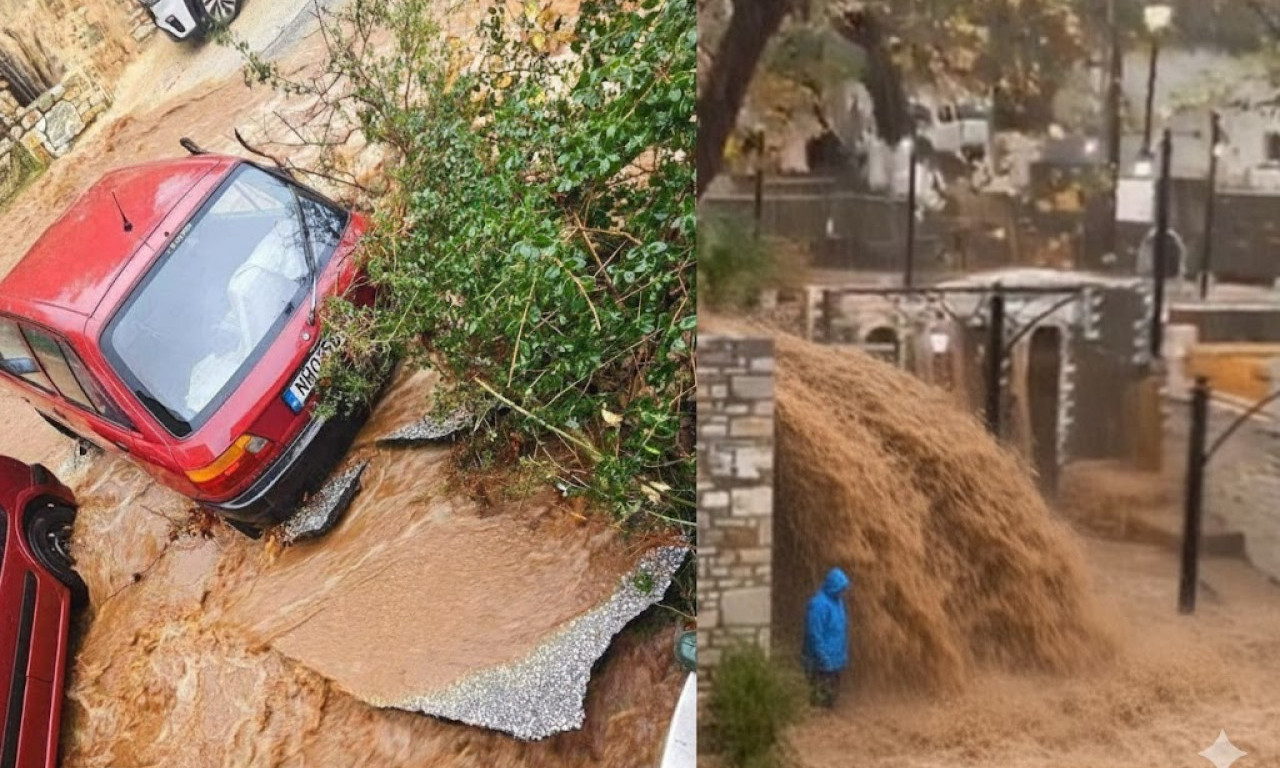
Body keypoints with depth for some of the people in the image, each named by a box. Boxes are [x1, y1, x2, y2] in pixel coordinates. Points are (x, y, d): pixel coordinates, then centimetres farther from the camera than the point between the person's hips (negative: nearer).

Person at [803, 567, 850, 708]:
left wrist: (844, 655, 15)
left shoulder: (837, 601, 8)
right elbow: (815, 636, -22)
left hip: (835, 660, 9)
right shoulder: (818, 604, -21)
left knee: (832, 693, 16)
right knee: (820, 698, -2)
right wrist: (824, 660, -22)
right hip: (822, 663, -9)